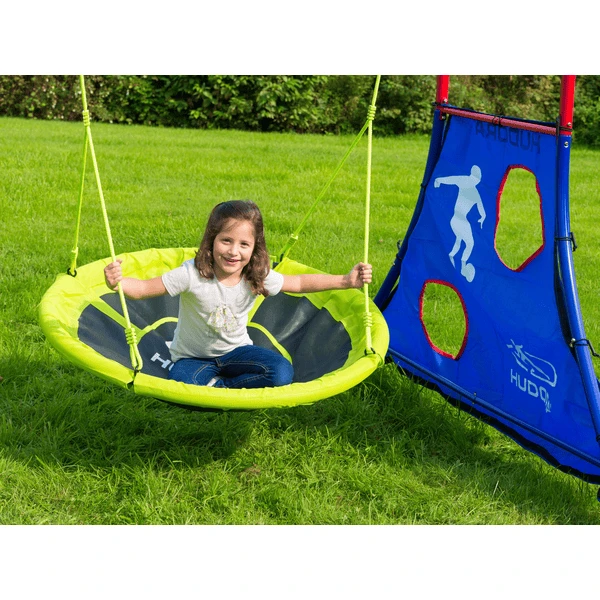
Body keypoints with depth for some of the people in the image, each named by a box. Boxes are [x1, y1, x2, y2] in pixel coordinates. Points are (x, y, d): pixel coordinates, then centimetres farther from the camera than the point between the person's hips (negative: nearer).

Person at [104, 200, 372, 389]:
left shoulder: (258, 276, -14)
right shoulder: (192, 274, -25)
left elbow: (300, 283, -2)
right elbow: (144, 288, -26)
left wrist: (345, 281, -10)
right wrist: (118, 283, -48)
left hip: (236, 350, 3)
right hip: (193, 357, -3)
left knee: (282, 373, -24)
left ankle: (219, 387, -10)